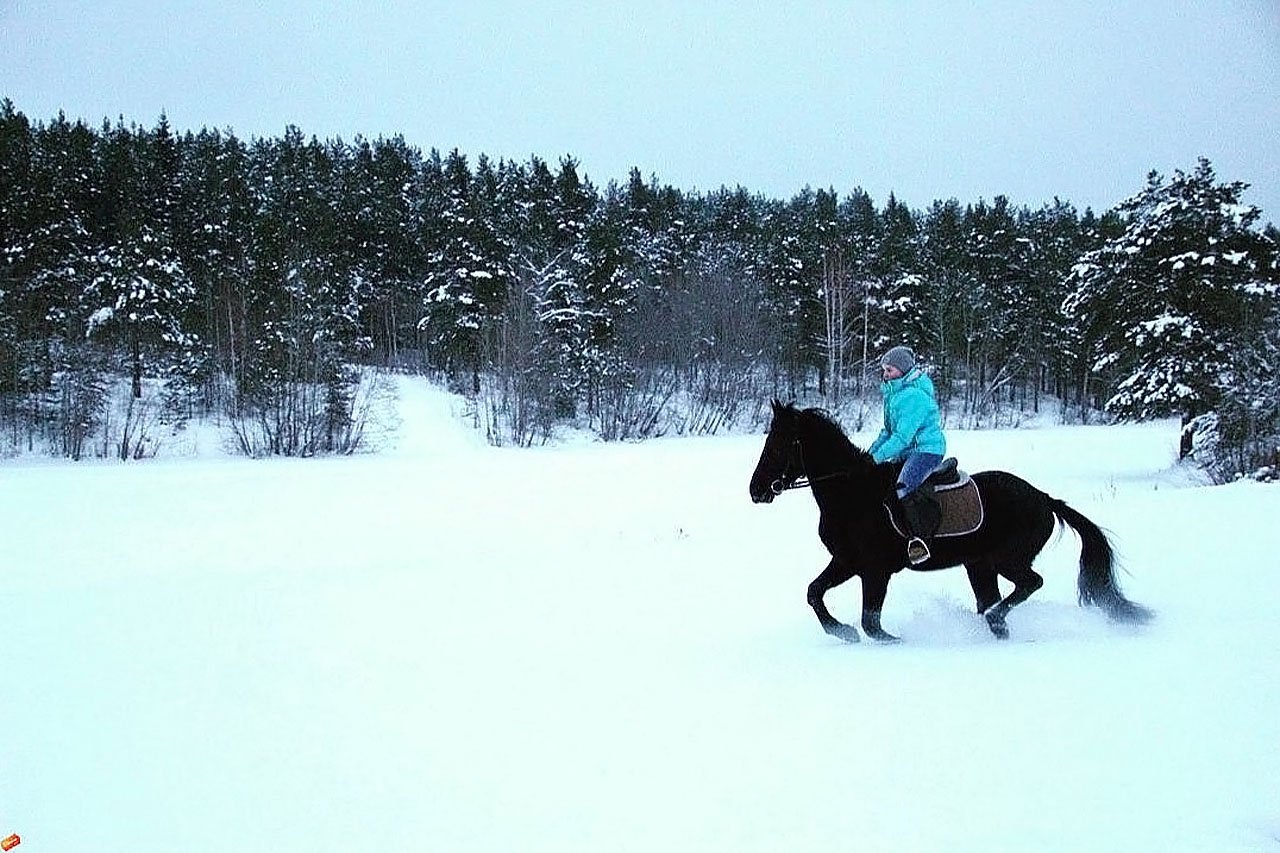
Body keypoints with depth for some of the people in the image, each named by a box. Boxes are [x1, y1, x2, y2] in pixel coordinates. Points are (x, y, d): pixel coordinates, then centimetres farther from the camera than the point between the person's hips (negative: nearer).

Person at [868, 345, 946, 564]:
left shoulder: (915, 396, -18)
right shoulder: (894, 393, 14)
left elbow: (903, 436, -23)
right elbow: (888, 430, 22)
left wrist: (877, 457, -23)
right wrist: (870, 453, 9)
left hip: (927, 449, -11)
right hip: (905, 453, 11)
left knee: (904, 486, -33)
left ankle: (919, 539, -36)